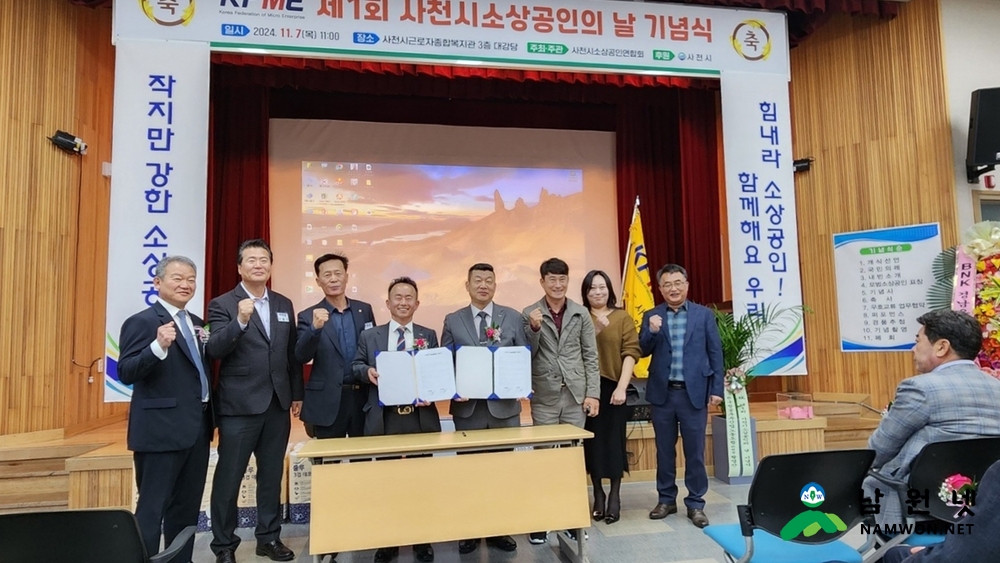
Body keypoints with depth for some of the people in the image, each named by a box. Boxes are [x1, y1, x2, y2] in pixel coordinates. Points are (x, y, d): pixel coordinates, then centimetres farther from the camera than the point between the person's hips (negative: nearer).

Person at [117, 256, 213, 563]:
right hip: (161, 430, -8)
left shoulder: (196, 324, 13)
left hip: (197, 427, 8)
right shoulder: (141, 322, -10)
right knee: (152, 508, 1)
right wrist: (158, 346, -34)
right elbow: (126, 374, -19)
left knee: (187, 507, 16)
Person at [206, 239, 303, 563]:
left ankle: (269, 537, 28)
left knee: (272, 474, 14)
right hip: (239, 406, -4)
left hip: (277, 404, 5)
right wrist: (240, 321, -31)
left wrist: (297, 394, 11)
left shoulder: (284, 304, 10)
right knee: (229, 477, 6)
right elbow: (214, 351, -17)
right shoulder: (222, 304, -4)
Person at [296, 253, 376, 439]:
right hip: (328, 402, -2)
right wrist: (315, 328, -28)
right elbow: (301, 357, -12)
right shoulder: (308, 316, -1)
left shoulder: (365, 310, 7)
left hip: (363, 397, 2)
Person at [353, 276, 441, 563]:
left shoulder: (429, 335, 9)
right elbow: (356, 366, 9)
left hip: (421, 417, 0)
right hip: (384, 418, 0)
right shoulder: (369, 336, 9)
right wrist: (367, 371, -13)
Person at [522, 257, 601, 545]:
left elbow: (590, 357, 4)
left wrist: (593, 393, -3)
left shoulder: (581, 313, 4)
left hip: (576, 394, 1)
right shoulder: (529, 314, 0)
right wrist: (534, 328, -18)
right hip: (544, 396, -1)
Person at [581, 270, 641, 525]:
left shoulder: (623, 318, 4)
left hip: (613, 387, 0)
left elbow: (631, 352, -2)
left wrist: (621, 387, -9)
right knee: (592, 441, 8)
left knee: (614, 440, 5)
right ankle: (598, 495, 22)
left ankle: (615, 496, 18)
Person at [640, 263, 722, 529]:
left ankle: (695, 504, 18)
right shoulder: (651, 316, 6)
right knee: (664, 450, 11)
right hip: (662, 392, 1)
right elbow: (642, 352, 1)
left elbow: (715, 353, 3)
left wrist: (717, 389, -3)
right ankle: (666, 499, 24)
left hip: (694, 392, -1)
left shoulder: (704, 314, 3)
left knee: (695, 451, 5)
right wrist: (652, 331, -17)